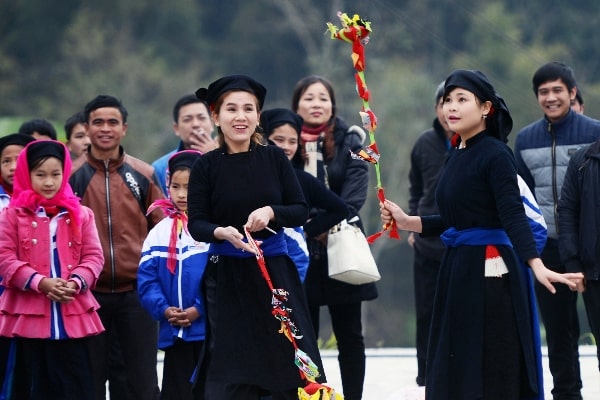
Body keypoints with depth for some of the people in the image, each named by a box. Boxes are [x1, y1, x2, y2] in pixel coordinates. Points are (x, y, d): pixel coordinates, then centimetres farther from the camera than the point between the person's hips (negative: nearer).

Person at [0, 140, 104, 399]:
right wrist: (40, 282, -17)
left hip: (73, 315, 1)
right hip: (29, 315, -1)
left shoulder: (80, 214, 9)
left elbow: (94, 256, 5)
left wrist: (75, 282, -15)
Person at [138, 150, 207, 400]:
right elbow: (146, 279, 6)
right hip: (173, 333, 4)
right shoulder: (160, 231, 10)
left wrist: (199, 309, -17)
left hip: (210, 330, -4)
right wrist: (164, 309, -8)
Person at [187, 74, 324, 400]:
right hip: (227, 277, -1)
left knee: (292, 365, 0)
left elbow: (300, 211, 3)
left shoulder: (274, 158, 2)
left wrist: (270, 212, -17)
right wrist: (223, 233, -25)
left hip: (275, 270, 2)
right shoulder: (206, 166, -2)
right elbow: (196, 224, -5)